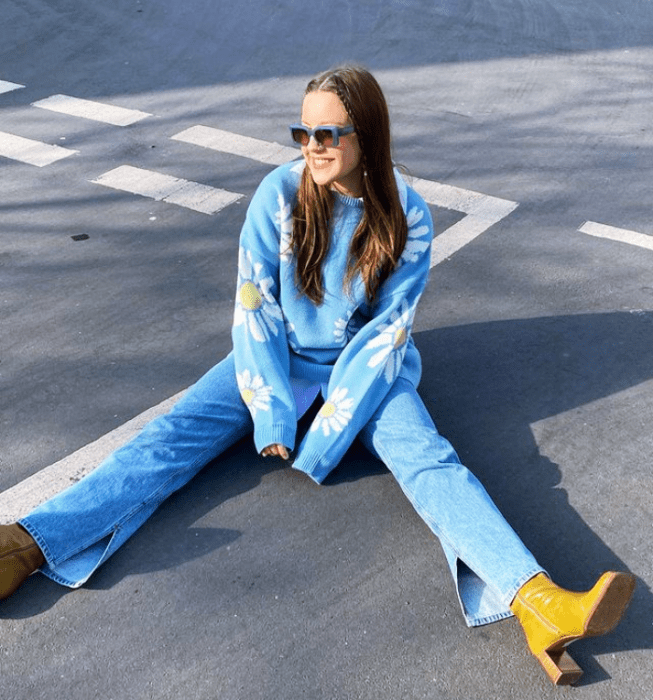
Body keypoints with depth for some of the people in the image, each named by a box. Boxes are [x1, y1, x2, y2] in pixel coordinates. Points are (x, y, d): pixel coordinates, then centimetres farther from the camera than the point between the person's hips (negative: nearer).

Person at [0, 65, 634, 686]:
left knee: (426, 455, -25)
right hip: (279, 355, 2)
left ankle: (535, 600, -42)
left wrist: (328, 436, -20)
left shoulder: (407, 218, -13)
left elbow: (385, 331, -15)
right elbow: (254, 307, -10)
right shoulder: (280, 193, -11)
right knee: (178, 432, -18)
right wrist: (272, 414, -17)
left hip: (364, 364, -1)